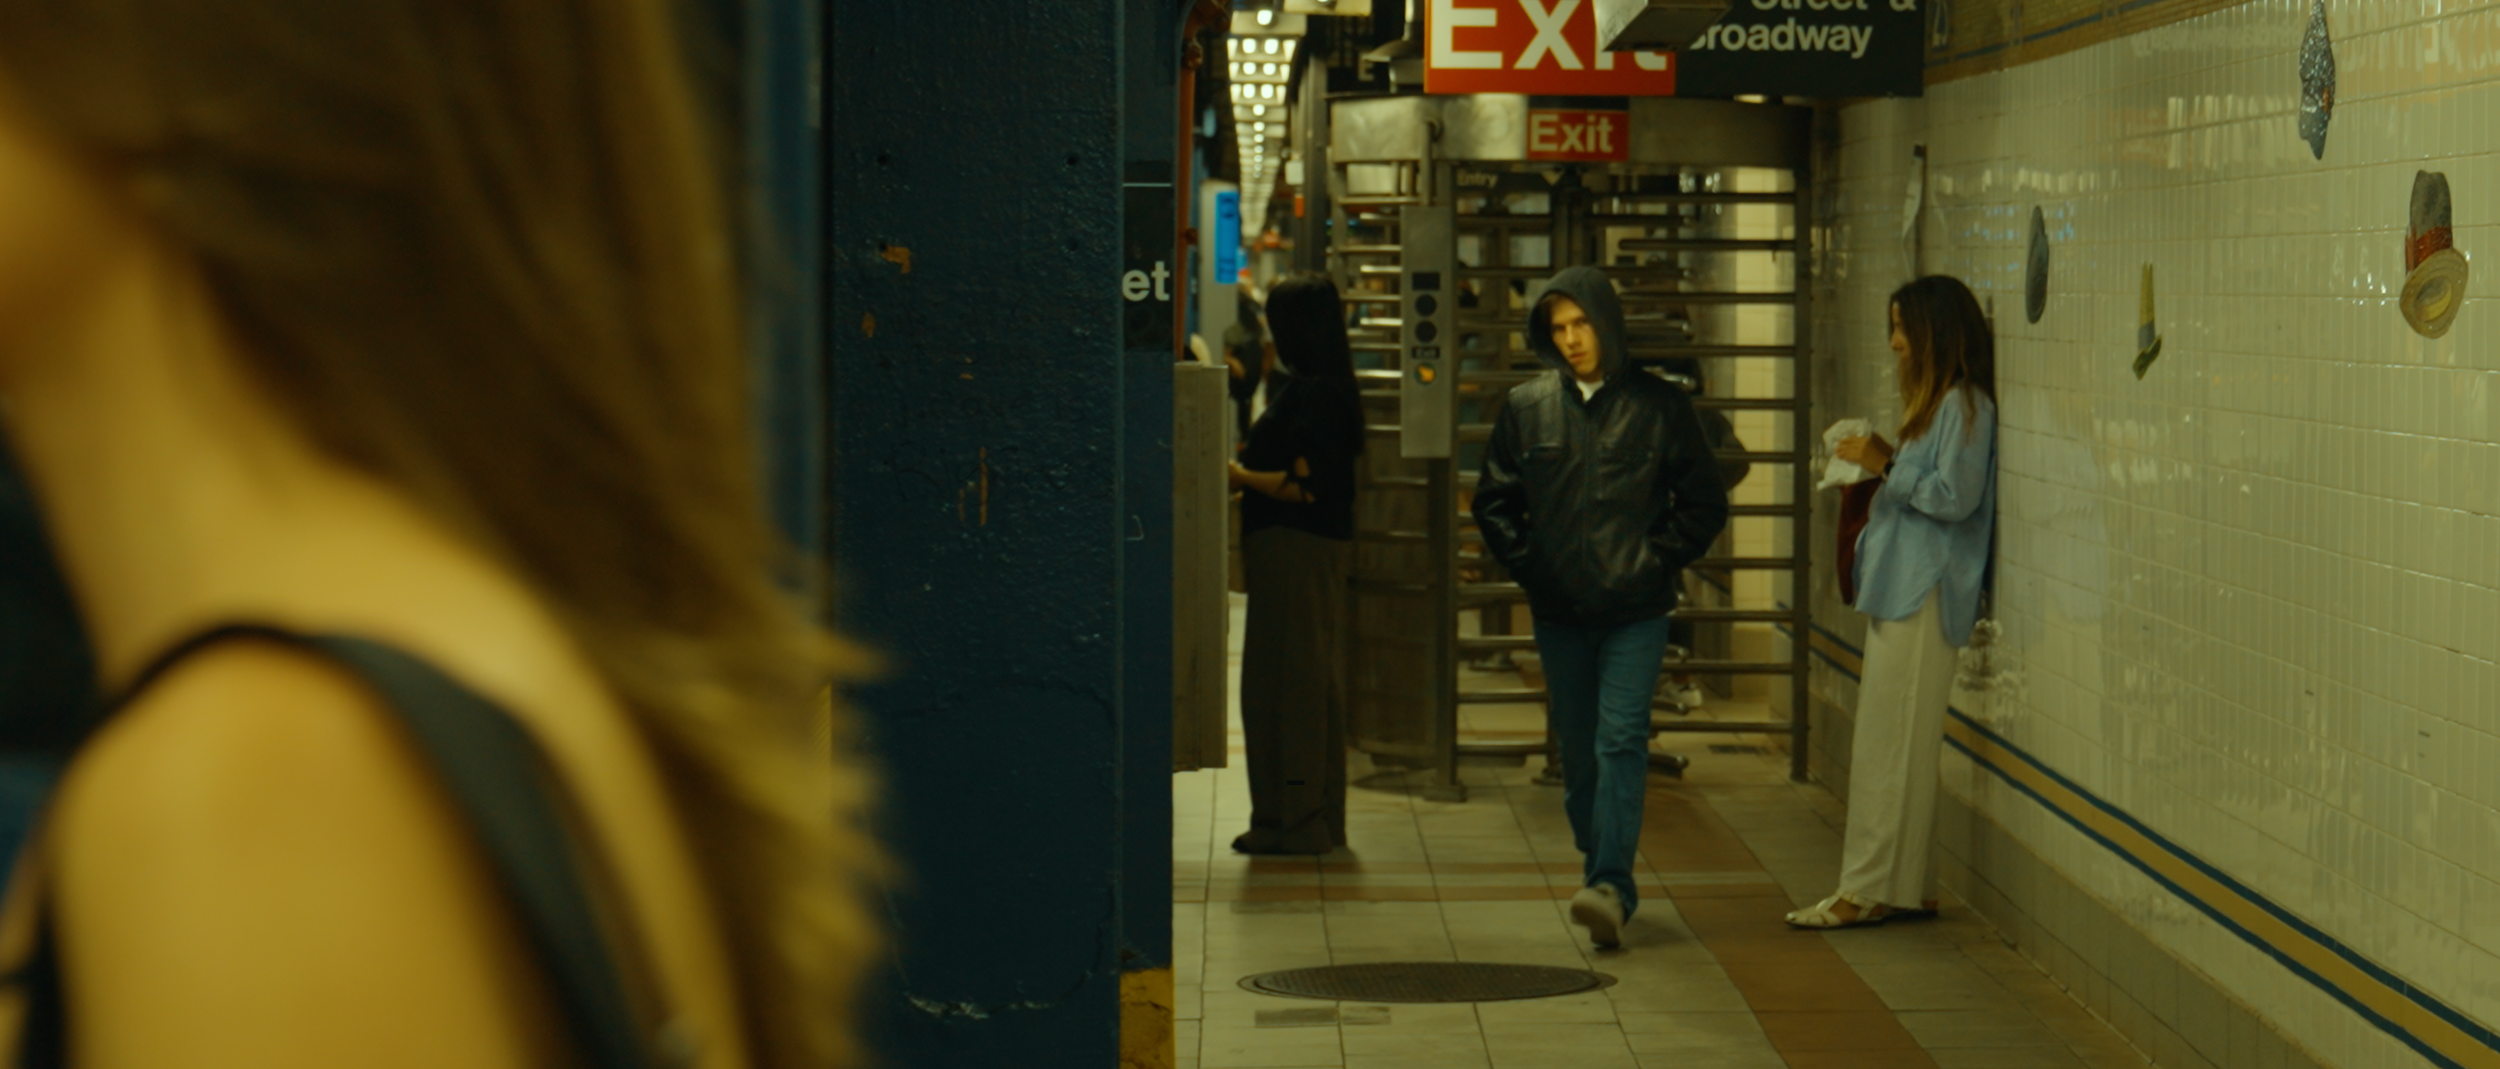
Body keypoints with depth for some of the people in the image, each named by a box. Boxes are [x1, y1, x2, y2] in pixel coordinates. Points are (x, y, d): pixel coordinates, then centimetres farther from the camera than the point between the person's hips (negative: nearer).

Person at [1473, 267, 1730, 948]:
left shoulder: (1660, 405, 1)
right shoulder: (1526, 407, 7)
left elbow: (1705, 503, 6)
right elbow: (1493, 500, 14)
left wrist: (1655, 561, -4)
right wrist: (1527, 564, 1)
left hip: (1635, 611, -3)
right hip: (1559, 611, 3)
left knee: (1621, 740, -14)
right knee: (1577, 751, 8)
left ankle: (1611, 884, -22)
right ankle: (1600, 871, 19)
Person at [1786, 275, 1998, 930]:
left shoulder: (1964, 405, -11)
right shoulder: (1937, 402, 19)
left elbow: (1954, 496, -18)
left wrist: (1888, 465, -12)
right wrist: (1879, 464, 10)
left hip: (1923, 598, -10)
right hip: (1902, 591, 10)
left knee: (1891, 747, -7)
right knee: (1890, 746, 9)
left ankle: (1871, 891, -5)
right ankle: (1896, 888, 11)